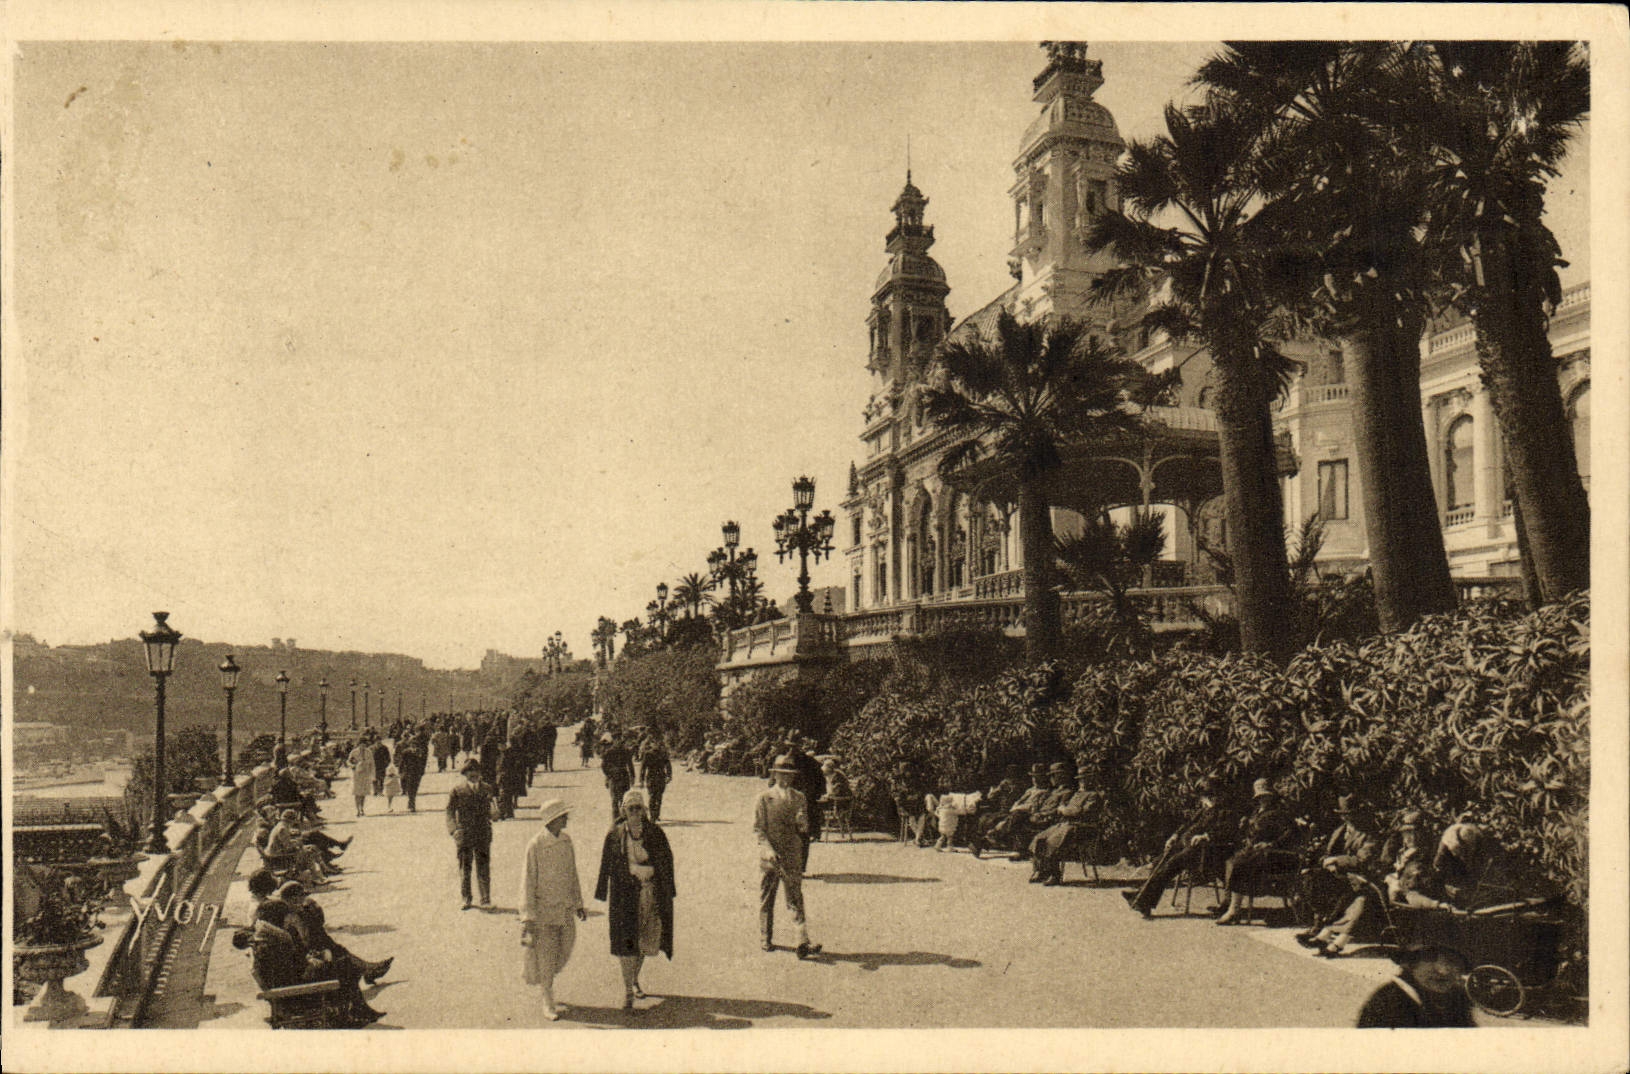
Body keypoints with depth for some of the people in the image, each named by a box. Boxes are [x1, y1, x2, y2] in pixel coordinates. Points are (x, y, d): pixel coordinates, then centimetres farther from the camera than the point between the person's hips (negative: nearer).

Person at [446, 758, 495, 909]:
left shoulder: (487, 790, 10)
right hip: (464, 834, -1)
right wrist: (454, 829, -15)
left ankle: (485, 899, 6)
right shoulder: (456, 792, 2)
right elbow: (450, 812, -3)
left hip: (483, 835, 1)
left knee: (483, 868, -1)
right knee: (464, 868, 6)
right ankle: (466, 899, 18)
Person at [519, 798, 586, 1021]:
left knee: (565, 947, 11)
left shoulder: (566, 839, 3)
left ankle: (547, 983, 37)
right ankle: (548, 1004, 14)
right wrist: (528, 916, -14)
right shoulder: (535, 845, -16)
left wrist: (578, 903, 16)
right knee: (544, 955, 2)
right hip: (543, 908, -6)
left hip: (564, 907, 6)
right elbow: (528, 881, -13)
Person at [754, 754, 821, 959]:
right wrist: (768, 849, -17)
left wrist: (802, 824, -11)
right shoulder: (764, 797, 1)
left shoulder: (799, 798, 11)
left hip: (793, 857, 1)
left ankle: (803, 943, -14)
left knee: (796, 899, -6)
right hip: (769, 857, -1)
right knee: (766, 900, 8)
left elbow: (804, 830, 13)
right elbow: (758, 828, -3)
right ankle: (767, 939, 23)